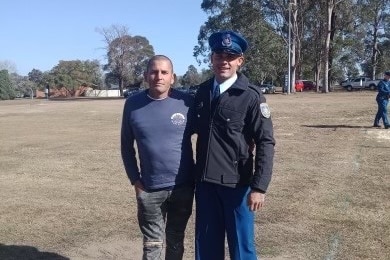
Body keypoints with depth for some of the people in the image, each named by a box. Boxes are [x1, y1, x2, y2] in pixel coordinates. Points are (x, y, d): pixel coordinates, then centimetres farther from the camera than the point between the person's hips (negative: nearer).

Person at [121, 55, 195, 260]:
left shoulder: (187, 102, -8)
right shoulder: (133, 104, -4)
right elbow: (126, 145, 4)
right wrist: (135, 179, -1)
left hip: (183, 186, 0)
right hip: (149, 189, 0)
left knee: (176, 240, 17)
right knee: (152, 243, 12)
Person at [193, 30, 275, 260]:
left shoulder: (251, 96, -10)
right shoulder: (202, 91, 5)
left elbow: (266, 143, -12)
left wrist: (259, 187, -17)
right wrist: (196, 175, 10)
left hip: (236, 184, -4)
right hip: (205, 182, 5)